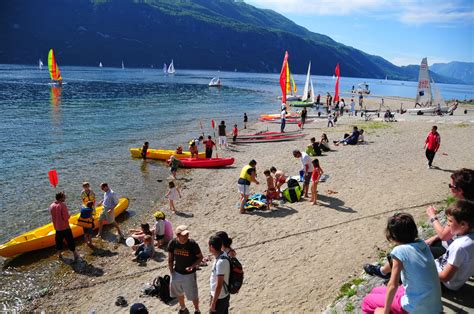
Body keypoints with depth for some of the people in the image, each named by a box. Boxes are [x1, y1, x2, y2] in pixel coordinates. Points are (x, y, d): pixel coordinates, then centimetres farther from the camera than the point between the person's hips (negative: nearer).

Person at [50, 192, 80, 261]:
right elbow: (66, 217, -22)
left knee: (58, 240, 19)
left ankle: (59, 254, 32)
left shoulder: (51, 206, -2)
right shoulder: (62, 205, -21)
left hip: (57, 227, 5)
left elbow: (52, 217, 8)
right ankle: (75, 254, 15)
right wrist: (68, 215, -2)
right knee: (70, 240, 6)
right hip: (65, 227, -5)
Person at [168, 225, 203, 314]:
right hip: (177, 273, 3)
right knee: (179, 293, 23)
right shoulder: (172, 243, -15)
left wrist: (193, 266, -25)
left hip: (189, 274, -3)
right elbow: (170, 259, 0)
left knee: (193, 295, 10)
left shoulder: (192, 244, -24)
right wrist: (171, 272, 0)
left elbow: (200, 257, -10)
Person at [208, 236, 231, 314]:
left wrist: (213, 303, -19)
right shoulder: (223, 255, -2)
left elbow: (219, 285, -27)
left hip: (219, 297, -9)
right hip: (224, 295, 9)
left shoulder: (220, 262, -30)